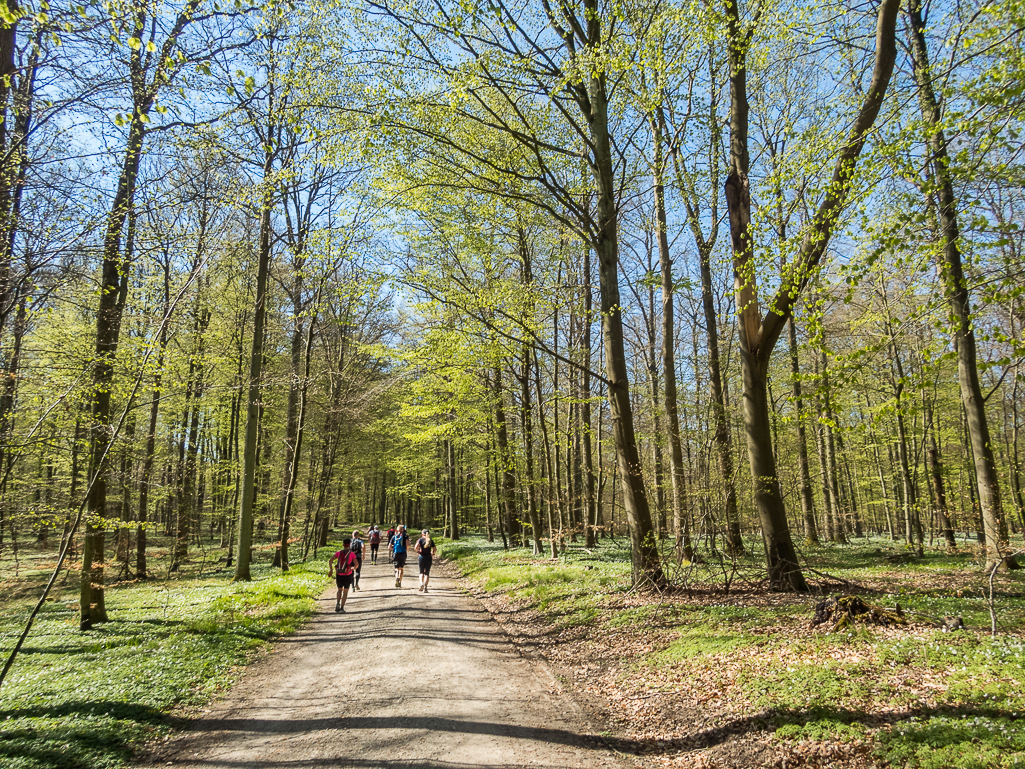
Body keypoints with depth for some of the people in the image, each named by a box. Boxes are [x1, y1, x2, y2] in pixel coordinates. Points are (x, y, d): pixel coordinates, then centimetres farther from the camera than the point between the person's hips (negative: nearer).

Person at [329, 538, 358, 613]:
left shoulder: (339, 553, 1)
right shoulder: (351, 554, -5)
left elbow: (330, 561, -7)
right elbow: (356, 564, -12)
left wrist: (330, 569, 4)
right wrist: (354, 568, 9)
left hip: (339, 575, 2)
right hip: (347, 575, -2)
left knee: (340, 590, 21)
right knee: (345, 592, 11)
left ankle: (337, 604, 1)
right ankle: (342, 607, 4)